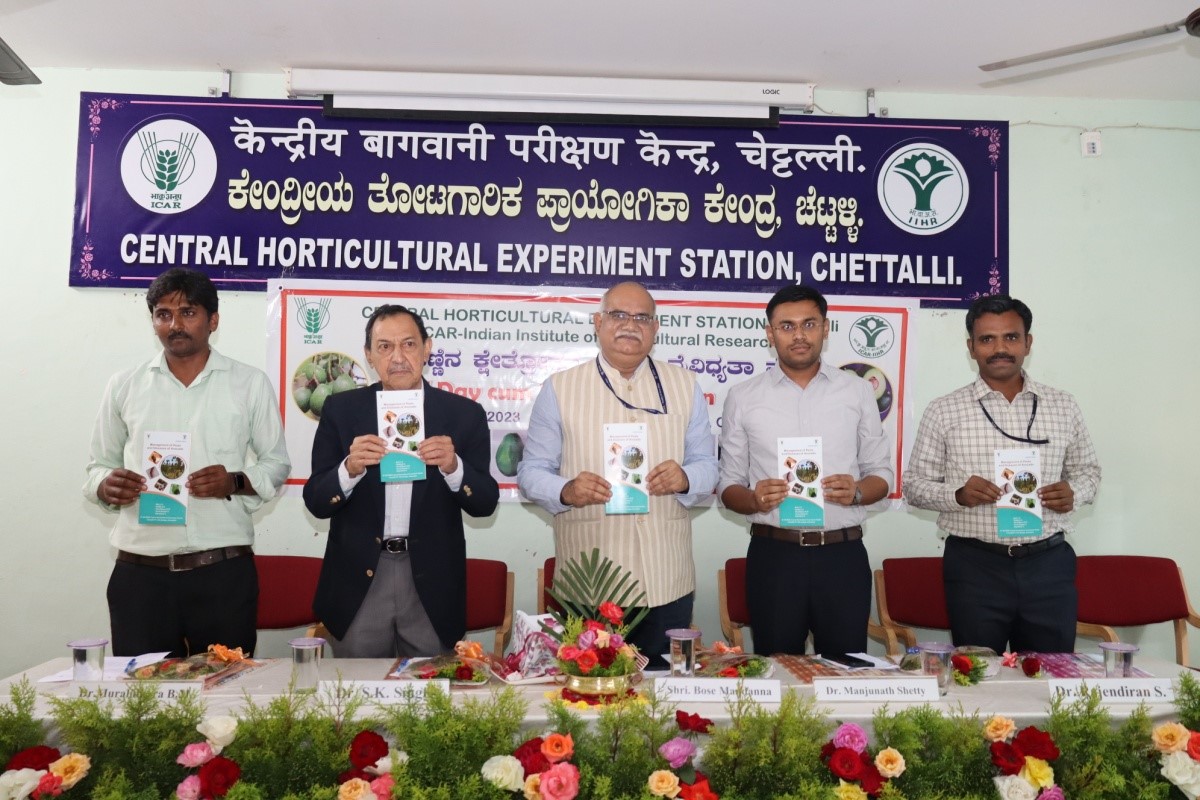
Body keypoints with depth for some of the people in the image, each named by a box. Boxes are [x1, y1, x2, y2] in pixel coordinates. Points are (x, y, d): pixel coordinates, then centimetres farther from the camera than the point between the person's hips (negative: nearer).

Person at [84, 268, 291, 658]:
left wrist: (237, 482, -12)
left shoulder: (250, 384, 4)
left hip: (225, 572, -1)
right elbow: (99, 465, 16)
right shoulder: (124, 385, 9)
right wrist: (107, 486, -7)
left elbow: (277, 463, 8)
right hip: (139, 573, 2)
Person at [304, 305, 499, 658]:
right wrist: (350, 468, -21)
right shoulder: (341, 409, 1)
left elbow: (485, 503, -3)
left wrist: (453, 466, -22)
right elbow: (316, 502, -1)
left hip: (431, 582, 0)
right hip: (359, 579, 1)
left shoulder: (463, 413, -1)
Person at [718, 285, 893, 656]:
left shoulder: (858, 391, 8)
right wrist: (755, 499, -16)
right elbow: (728, 485, 6)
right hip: (773, 555, 0)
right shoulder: (742, 397, 5)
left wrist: (856, 492, -12)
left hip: (843, 555, 1)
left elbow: (881, 473, 10)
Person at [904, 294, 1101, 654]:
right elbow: (914, 484, 2)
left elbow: (1087, 469, 18)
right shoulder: (943, 412, 0)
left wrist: (1074, 492, -5)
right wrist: (957, 495, -17)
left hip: (1049, 562, 2)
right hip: (975, 566, -2)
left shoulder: (1063, 406, 7)